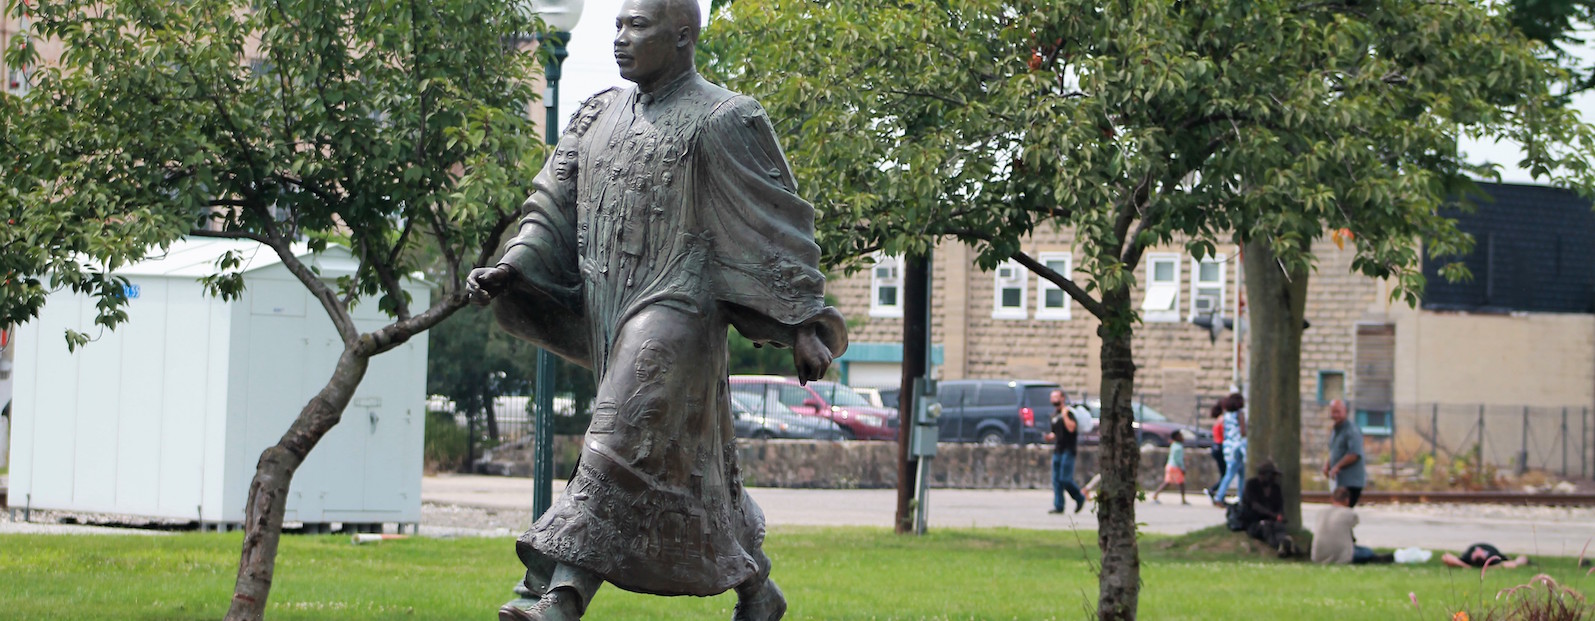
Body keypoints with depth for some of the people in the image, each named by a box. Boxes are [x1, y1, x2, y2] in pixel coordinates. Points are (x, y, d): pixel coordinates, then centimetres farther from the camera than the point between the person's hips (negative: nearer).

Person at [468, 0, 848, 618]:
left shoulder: (723, 121, -6)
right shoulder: (600, 115, 14)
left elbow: (775, 225, -5)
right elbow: (555, 209, 13)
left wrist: (803, 323, -9)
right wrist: (510, 270, -4)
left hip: (678, 308, -7)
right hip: (613, 311, 7)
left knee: (622, 441, -19)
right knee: (690, 464, 14)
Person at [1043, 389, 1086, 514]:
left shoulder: (1069, 412, -8)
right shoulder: (1054, 414, 17)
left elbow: (1071, 428, -24)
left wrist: (1065, 414, -21)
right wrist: (1051, 436, 8)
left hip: (1068, 450, -8)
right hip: (1057, 451, 8)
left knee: (1065, 479, -12)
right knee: (1056, 480, 2)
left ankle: (1080, 497, 9)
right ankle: (1058, 506, 4)